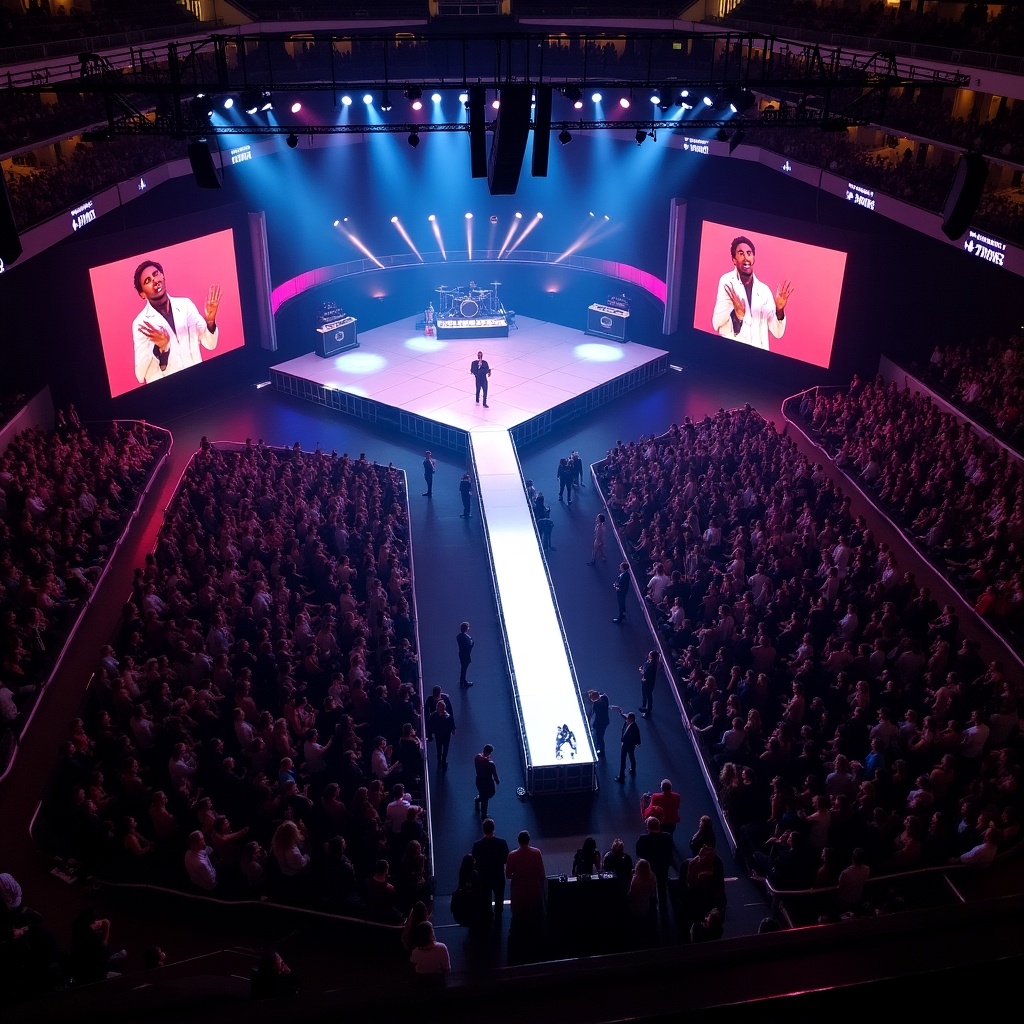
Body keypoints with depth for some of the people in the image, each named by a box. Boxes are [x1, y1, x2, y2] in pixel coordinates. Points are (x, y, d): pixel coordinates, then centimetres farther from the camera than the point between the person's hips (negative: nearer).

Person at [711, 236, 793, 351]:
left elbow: (777, 332, 5)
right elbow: (717, 325, -9)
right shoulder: (727, 282, 0)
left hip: (759, 352, 3)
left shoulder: (764, 290, 9)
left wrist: (779, 310, -11)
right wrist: (737, 313, -25)